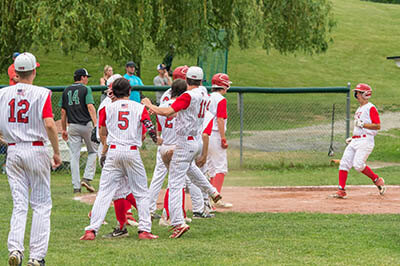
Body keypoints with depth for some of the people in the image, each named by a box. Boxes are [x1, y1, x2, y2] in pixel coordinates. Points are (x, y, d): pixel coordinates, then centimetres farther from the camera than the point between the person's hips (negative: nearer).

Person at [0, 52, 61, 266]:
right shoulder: (41, 94, -9)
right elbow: (49, 124, -18)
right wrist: (57, 152, -8)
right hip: (36, 151, -3)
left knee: (19, 204, 8)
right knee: (41, 205, 5)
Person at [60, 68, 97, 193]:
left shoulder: (66, 91, 11)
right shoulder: (85, 89, -4)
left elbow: (63, 112, 11)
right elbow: (90, 107, -15)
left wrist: (64, 129, 17)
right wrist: (95, 124, -19)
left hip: (72, 126, 4)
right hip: (86, 125, -4)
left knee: (74, 156, 3)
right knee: (93, 151, 14)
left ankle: (76, 186, 0)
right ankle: (87, 178, -1)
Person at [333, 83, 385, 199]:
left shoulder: (371, 108, -7)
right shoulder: (359, 109, 22)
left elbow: (378, 126, -14)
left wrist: (362, 124, -20)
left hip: (365, 140, -9)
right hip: (355, 141, 9)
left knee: (358, 165, -20)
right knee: (344, 163, -2)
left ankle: (377, 180, 1)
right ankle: (341, 191, -1)